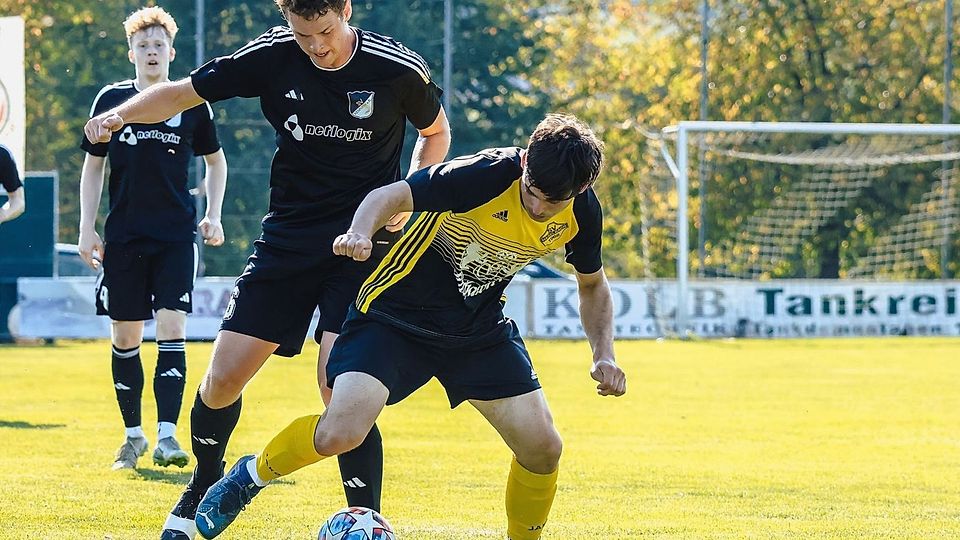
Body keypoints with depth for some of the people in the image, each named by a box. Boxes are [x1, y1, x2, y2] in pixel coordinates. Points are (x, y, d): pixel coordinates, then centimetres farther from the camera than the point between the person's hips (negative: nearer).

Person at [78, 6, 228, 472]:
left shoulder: (192, 104, 2)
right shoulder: (111, 99, 3)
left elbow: (215, 160, 16)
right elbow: (93, 166, 10)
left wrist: (213, 215, 5)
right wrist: (86, 228, 3)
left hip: (176, 235, -1)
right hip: (123, 236, 1)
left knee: (171, 329, -13)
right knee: (125, 337, 5)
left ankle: (167, 435, -16)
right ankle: (133, 435, 17)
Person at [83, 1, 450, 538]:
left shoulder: (399, 69, -12)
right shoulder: (273, 56, -8)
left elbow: (436, 133, 8)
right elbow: (183, 93, 0)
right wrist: (120, 114, -19)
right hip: (288, 235, 3)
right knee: (224, 377, 3)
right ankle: (203, 488, 30)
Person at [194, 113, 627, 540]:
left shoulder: (581, 213, -9)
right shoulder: (489, 174, -26)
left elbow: (593, 286, 11)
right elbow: (389, 197, -27)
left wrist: (604, 355, -4)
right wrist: (360, 233, -49)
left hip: (479, 329, 5)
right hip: (396, 316, -5)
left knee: (543, 448, -8)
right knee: (339, 433, -21)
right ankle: (251, 475, 9)